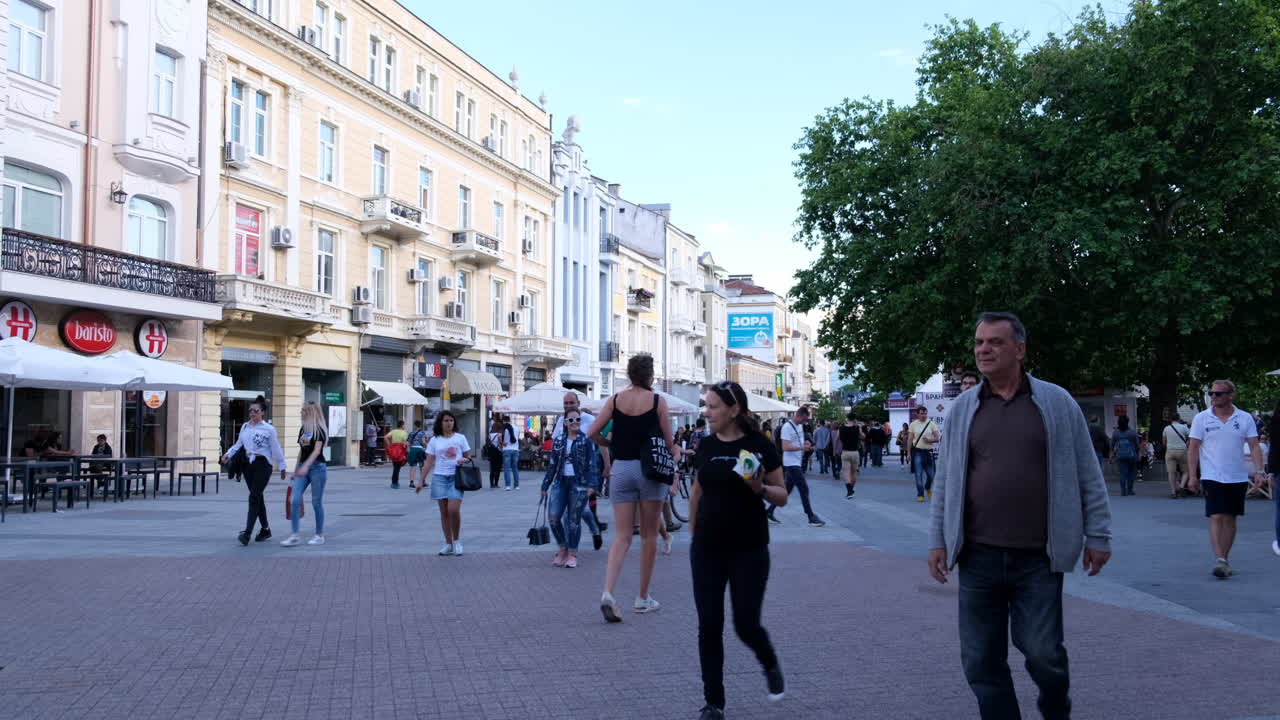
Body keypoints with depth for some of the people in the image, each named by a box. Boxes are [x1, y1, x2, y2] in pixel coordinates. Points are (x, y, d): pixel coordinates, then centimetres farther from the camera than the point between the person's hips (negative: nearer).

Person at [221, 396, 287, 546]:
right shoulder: (245, 427, 9)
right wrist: (228, 454, 1)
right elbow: (238, 444, 17)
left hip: (262, 465, -6)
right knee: (257, 498, 13)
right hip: (248, 463, 6)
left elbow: (276, 449, -2)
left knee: (254, 497, -13)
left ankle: (247, 533, -18)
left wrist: (282, 467, 3)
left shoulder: (269, 429, -6)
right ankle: (265, 529, 24)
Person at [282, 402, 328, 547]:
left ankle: (319, 535, 12)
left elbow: (317, 450, -17)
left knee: (317, 502, 0)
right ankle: (295, 535, -4)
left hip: (317, 467, -6)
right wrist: (296, 468, 21)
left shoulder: (320, 429, -7)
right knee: (294, 500, -6)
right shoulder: (303, 429, 14)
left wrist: (306, 466, -28)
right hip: (303, 467, 6)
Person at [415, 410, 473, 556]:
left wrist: (464, 460, -13)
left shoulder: (460, 438, 7)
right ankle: (448, 544, 12)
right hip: (439, 477, 2)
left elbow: (468, 457, 11)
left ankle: (456, 541, 4)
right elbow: (429, 463, 7)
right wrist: (421, 481, 1)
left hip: (456, 477, -2)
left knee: (454, 509, -14)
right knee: (444, 512, 4)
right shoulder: (434, 441, 8)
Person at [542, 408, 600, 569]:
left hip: (579, 484, -4)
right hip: (560, 483, 4)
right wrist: (545, 485, 14)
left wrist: (592, 485, -15)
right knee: (553, 517, -6)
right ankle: (563, 548, 15)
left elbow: (592, 464, -5)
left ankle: (572, 554, 14)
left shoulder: (586, 440, -1)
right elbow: (552, 464, 15)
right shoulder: (559, 441, 11)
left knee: (574, 520, 0)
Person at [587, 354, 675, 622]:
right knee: (649, 535, 10)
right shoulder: (657, 401, -4)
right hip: (650, 470, -2)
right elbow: (669, 443, -1)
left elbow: (592, 433, 1)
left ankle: (608, 592, -15)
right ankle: (643, 598, 17)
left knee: (622, 536, 4)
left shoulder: (615, 399, 3)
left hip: (621, 469, 3)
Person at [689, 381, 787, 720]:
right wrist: (693, 533, 17)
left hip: (749, 551, -3)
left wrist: (761, 489, -24)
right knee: (709, 626, 2)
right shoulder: (706, 445, 2)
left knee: (746, 625, 0)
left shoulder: (760, 446, -10)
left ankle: (771, 666, 34)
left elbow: (782, 496, -3)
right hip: (707, 549, 4)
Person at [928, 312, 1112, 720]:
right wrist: (938, 540, 5)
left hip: (1038, 558, -2)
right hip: (978, 556, 2)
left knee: (1042, 652, 0)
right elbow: (945, 480, 9)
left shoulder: (1056, 403, 2)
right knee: (981, 661, 5)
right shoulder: (962, 409, 7)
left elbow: (1087, 474, 3)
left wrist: (1097, 535, 1)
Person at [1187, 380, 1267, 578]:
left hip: (1238, 478, 2)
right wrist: (1192, 476, -5)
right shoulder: (1201, 418, 0)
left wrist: (1259, 470, -13)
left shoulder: (1245, 419, 3)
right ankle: (1219, 560, -17)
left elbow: (1254, 446, 1)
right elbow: (1192, 448, 1)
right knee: (1216, 518, -12)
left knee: (1230, 519, 9)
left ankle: (1225, 558, 20)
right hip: (1212, 478, -2)